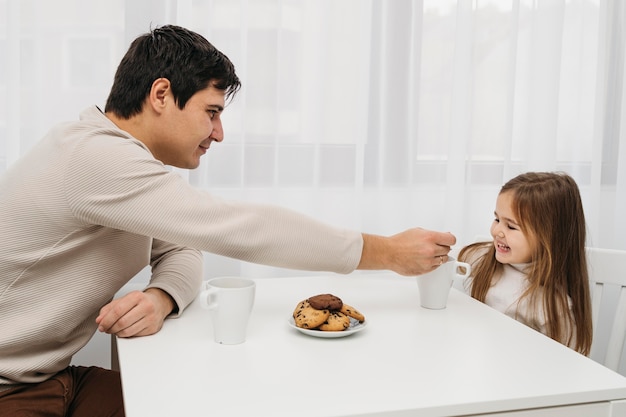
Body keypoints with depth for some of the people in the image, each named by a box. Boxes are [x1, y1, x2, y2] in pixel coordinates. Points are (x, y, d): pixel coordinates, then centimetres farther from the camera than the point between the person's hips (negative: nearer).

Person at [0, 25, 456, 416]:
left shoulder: (125, 155, 5)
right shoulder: (96, 158, -27)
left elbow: (181, 250, 5)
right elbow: (239, 230, -31)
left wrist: (160, 297, -20)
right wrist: (390, 252, -23)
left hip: (54, 374, 8)